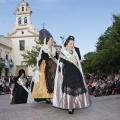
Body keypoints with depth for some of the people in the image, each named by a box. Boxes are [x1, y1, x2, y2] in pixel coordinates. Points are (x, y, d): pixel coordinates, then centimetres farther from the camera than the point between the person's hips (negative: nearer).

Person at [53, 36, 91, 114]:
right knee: (68, 89, -8)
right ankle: (69, 106, -4)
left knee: (76, 88, 1)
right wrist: (60, 73, -14)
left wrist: (80, 74, 15)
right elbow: (60, 64, -5)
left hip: (76, 74, 6)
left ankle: (73, 105, 10)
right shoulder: (62, 53, 1)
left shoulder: (74, 53, 17)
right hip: (67, 74, -5)